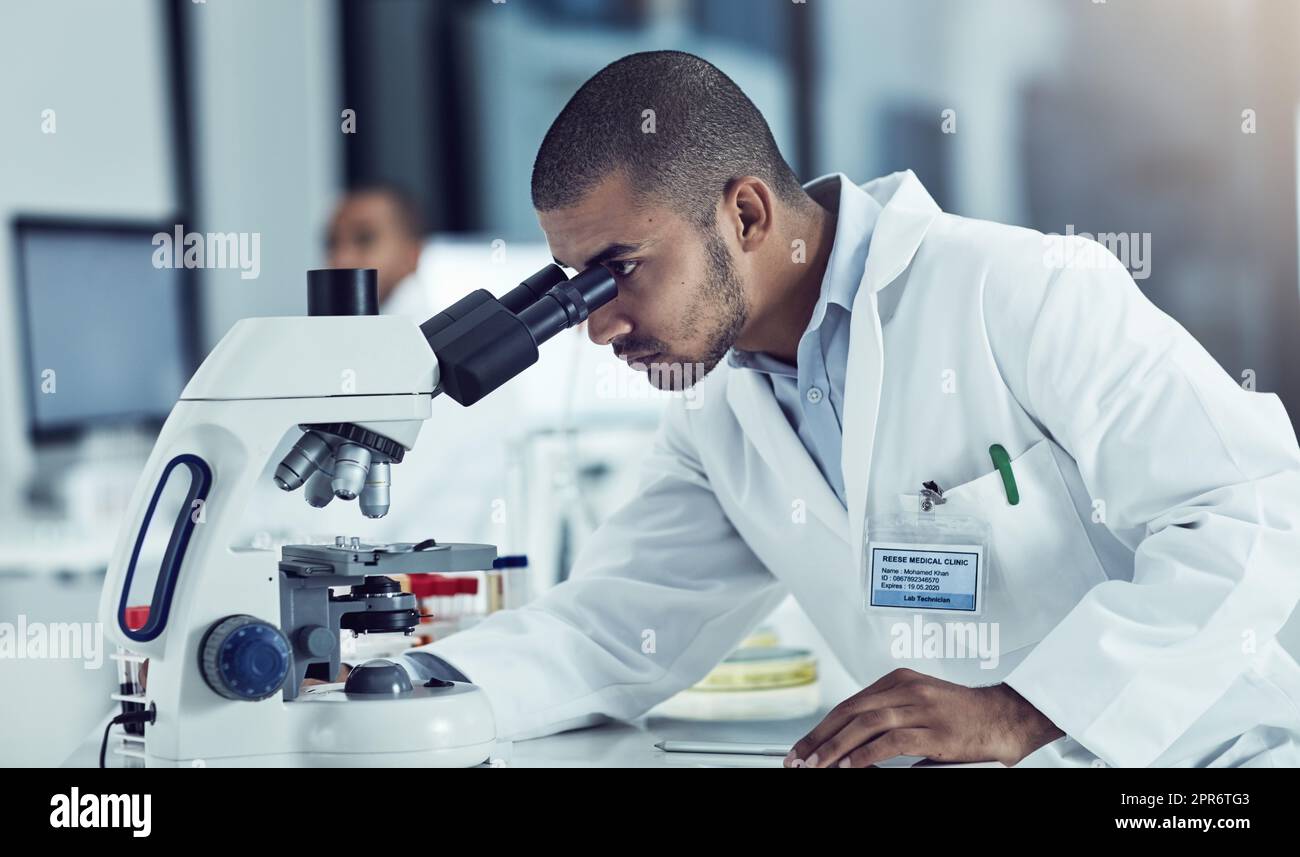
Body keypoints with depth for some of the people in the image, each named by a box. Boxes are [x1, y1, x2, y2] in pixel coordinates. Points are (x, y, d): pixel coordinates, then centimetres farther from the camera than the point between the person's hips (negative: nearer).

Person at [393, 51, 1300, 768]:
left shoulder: (1022, 291, -14)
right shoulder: (722, 419, 8)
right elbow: (618, 620, 8)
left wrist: (1020, 714, -26)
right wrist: (413, 700, -10)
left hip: (1203, 758, -5)